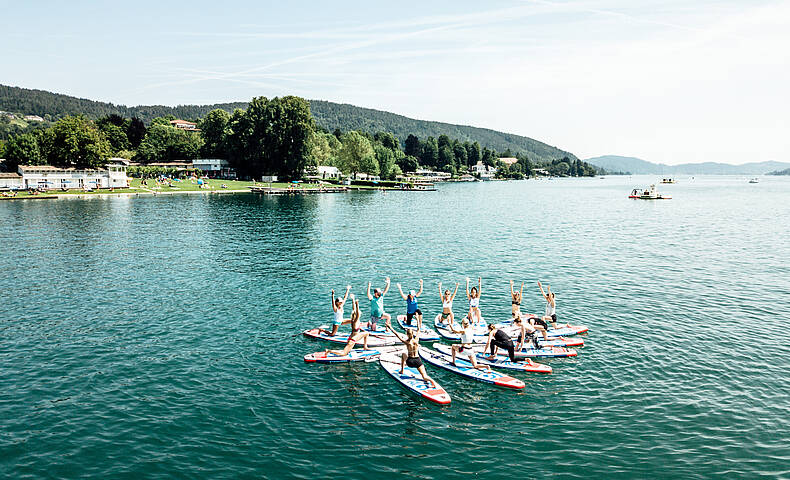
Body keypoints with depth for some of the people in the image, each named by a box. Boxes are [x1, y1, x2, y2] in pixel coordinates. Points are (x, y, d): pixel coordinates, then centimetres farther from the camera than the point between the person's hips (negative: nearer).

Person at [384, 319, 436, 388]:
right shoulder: (416, 340, -6)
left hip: (410, 361, -1)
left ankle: (402, 370, 39)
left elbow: (397, 334, -7)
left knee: (403, 354, 32)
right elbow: (418, 331, 11)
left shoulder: (406, 342, -11)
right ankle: (432, 381, -35)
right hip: (417, 361, 1)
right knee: (425, 377, -2)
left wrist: (390, 327, -1)